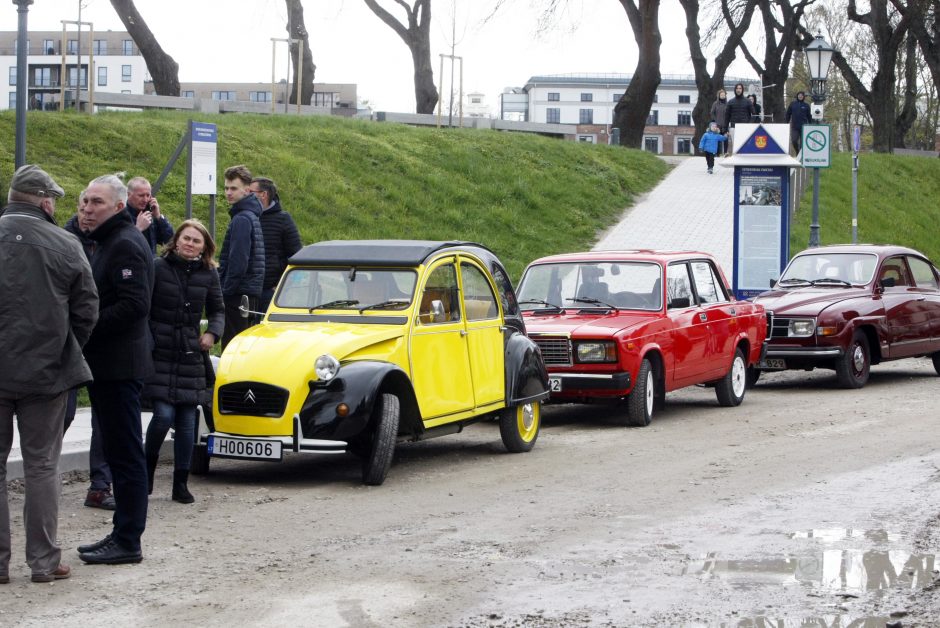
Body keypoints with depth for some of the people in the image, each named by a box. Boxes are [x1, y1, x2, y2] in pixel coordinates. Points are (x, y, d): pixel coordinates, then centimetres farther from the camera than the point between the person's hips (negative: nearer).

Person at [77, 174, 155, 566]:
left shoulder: (125, 244, -14)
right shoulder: (110, 241, 19)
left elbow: (134, 305, -23)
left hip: (119, 367, -10)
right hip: (109, 366, 10)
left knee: (125, 455, -6)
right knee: (121, 454, 14)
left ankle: (127, 542, -3)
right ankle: (122, 534, 20)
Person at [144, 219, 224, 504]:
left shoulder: (208, 274, 5)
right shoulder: (158, 267, -5)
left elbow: (217, 310, 17)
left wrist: (212, 333, 0)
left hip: (191, 357, 3)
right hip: (159, 355, -3)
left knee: (187, 421, 4)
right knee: (164, 415, -13)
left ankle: (181, 484, 14)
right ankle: (148, 466, 14)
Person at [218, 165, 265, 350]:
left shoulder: (242, 220, -15)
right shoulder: (252, 215, 16)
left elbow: (238, 262, -21)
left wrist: (226, 291, -15)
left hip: (238, 293, -10)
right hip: (252, 292, 10)